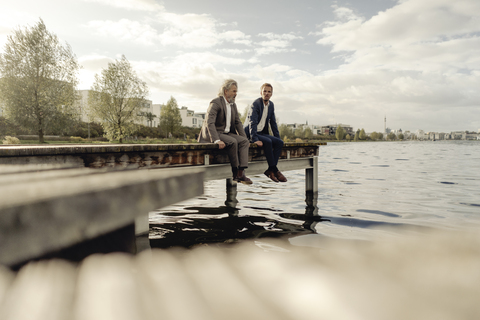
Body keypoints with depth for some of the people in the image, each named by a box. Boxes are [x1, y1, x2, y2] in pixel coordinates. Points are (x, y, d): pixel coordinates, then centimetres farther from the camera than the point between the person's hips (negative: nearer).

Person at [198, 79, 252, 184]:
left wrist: (244, 137, 2)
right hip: (212, 134, -8)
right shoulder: (216, 103, -14)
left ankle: (241, 173, -25)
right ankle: (235, 172, -18)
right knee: (232, 142, -31)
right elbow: (209, 123, -25)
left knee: (244, 141, -15)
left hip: (226, 133, 8)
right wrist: (217, 140, -37)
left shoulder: (233, 105, 13)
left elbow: (238, 122, 16)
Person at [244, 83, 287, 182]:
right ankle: (275, 170, -24)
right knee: (268, 141, -32)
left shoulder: (271, 105, 10)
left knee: (279, 142, -15)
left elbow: (273, 123, 16)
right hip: (250, 133, -7)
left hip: (262, 133, 7)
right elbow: (252, 123, -23)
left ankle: (270, 170, -19)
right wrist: (255, 139, -33)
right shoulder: (256, 104, -13)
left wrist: (277, 137, 9)